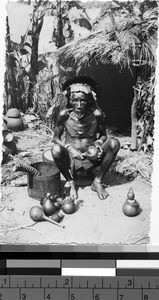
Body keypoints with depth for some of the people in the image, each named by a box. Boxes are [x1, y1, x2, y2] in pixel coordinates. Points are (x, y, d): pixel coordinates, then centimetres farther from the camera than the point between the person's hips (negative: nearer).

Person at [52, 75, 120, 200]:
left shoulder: (97, 114, -12)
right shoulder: (64, 115, -13)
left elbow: (103, 135, 4)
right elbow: (56, 137, -4)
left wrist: (99, 142, -20)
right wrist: (69, 148, -24)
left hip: (91, 157, 1)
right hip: (71, 158, -1)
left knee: (114, 143, -22)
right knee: (56, 149, -33)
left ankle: (98, 182, -6)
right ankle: (71, 183, -5)